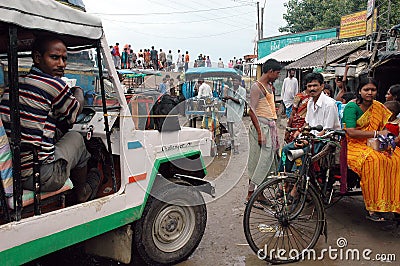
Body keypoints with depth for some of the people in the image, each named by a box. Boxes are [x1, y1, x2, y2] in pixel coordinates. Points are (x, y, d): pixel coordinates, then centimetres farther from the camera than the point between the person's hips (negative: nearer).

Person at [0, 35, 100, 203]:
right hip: (42, 179, -7)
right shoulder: (54, 85, -14)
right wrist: (78, 91, 26)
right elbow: (76, 112, 5)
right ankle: (82, 193, 36)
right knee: (75, 137, 18)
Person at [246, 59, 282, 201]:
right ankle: (250, 193, 1)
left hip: (271, 126, 9)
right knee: (260, 160, -8)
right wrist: (259, 132, -22)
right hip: (261, 125, -9)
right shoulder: (256, 87, -11)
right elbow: (252, 111, -17)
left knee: (270, 158, 9)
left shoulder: (269, 86, 18)